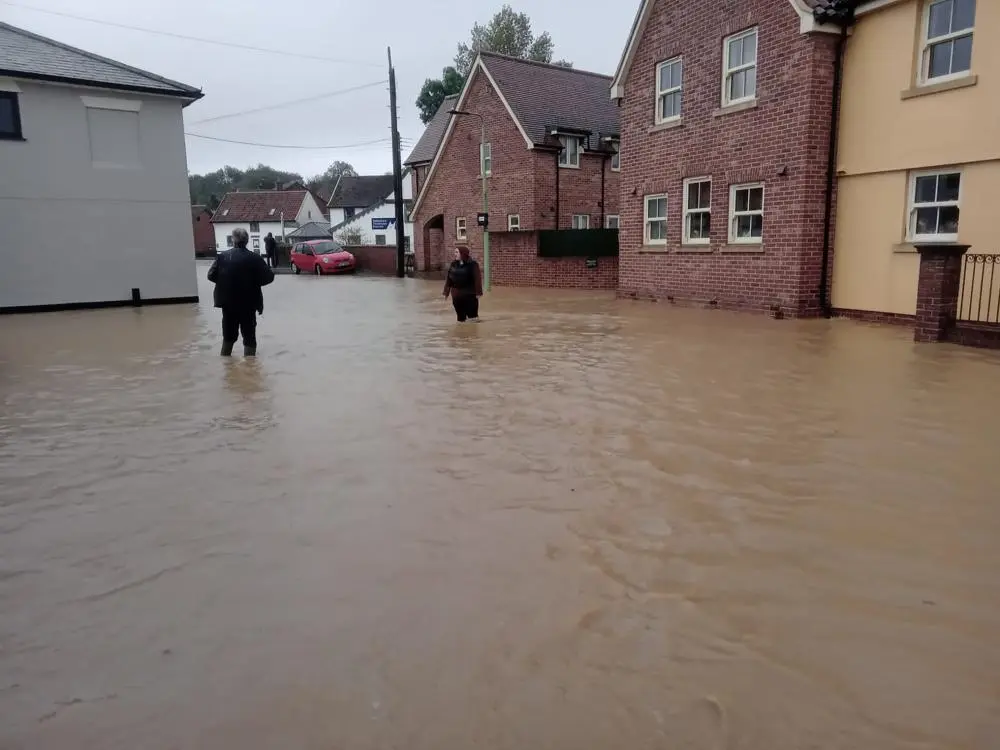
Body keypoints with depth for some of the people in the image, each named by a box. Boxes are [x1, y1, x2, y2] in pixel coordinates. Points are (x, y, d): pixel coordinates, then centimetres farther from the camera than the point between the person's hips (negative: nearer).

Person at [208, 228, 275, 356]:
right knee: (249, 337, 4)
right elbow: (268, 277, -12)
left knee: (229, 335, 18)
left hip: (228, 302, 3)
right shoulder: (254, 258, -11)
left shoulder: (222, 256, -3)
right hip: (248, 303, -3)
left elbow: (211, 275, -2)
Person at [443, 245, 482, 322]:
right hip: (457, 294, 5)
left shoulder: (472, 264, -11)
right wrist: (446, 291, 4)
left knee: (471, 313, 1)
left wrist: (478, 292, -19)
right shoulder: (453, 264, 6)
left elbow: (477, 278, -14)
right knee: (460, 313, 11)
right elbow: (449, 278, 6)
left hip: (469, 294, -5)